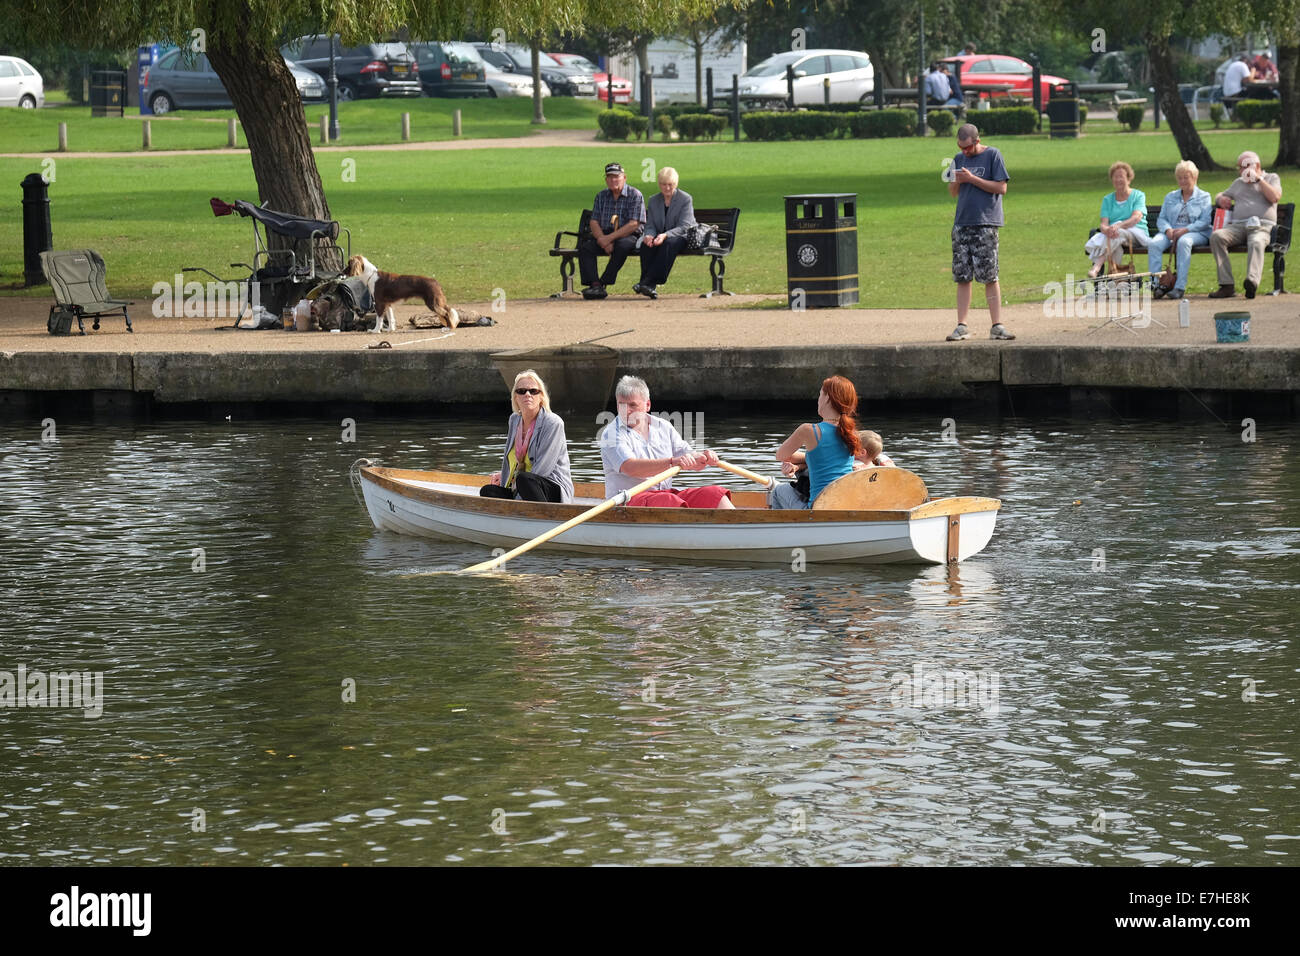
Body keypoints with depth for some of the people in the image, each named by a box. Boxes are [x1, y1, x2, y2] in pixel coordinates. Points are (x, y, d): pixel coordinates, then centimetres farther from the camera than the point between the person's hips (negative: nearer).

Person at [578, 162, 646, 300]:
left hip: (628, 236, -5)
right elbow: (594, 222, 7)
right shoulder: (601, 196, 13)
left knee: (622, 245, -38)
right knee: (585, 245, -24)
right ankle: (594, 285, -35)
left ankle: (603, 282, -35)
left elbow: (633, 225, -12)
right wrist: (603, 240, -14)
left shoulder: (635, 195, -3)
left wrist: (609, 238, -19)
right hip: (605, 235, 5)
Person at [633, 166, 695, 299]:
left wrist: (665, 235, -30)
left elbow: (684, 227, -13)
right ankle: (650, 287, -37)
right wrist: (649, 235, -18)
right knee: (646, 244, -30)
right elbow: (650, 226, 8)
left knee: (669, 243, -38)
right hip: (659, 237, 4)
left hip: (681, 237, -4)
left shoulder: (685, 199, -4)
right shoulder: (653, 200, 10)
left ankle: (649, 282, -45)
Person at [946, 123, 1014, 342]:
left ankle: (997, 326, -3)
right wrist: (956, 182, -3)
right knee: (962, 277, 3)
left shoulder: (993, 155, -1)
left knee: (989, 277, -6)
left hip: (986, 224, -5)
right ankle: (962, 326, 5)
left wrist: (972, 179, -13)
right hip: (962, 224, 5)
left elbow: (1001, 187, -8)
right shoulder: (959, 159, 15)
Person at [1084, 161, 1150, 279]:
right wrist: (1106, 229, -25)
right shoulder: (1108, 199, 17)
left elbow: (1136, 218, -12)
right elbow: (1104, 224, 3)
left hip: (1137, 234, -3)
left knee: (1119, 232, -37)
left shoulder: (1138, 195, 8)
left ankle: (1097, 266, -49)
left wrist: (1119, 226, -32)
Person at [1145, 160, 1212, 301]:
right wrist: (1168, 230, -9)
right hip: (1171, 232, 4)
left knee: (1184, 242, -40)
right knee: (1154, 244, -30)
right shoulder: (1170, 197, 25)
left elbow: (1205, 221, -2)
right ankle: (1155, 283, -34)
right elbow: (1161, 219, 14)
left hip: (1195, 233, -4)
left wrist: (1185, 230, -17)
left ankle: (1180, 286, -43)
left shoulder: (1203, 197, 12)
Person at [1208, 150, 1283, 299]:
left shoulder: (1271, 178, 19)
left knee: (1256, 242, -40)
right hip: (1238, 226, 4)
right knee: (1216, 236, -27)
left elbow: (1275, 197, -1)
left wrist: (1258, 179, 0)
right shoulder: (1239, 183, 33)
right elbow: (1219, 197, 40)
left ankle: (1252, 282, -64)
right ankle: (1227, 285, -34)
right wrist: (1221, 199, 15)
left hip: (1262, 226, -4)